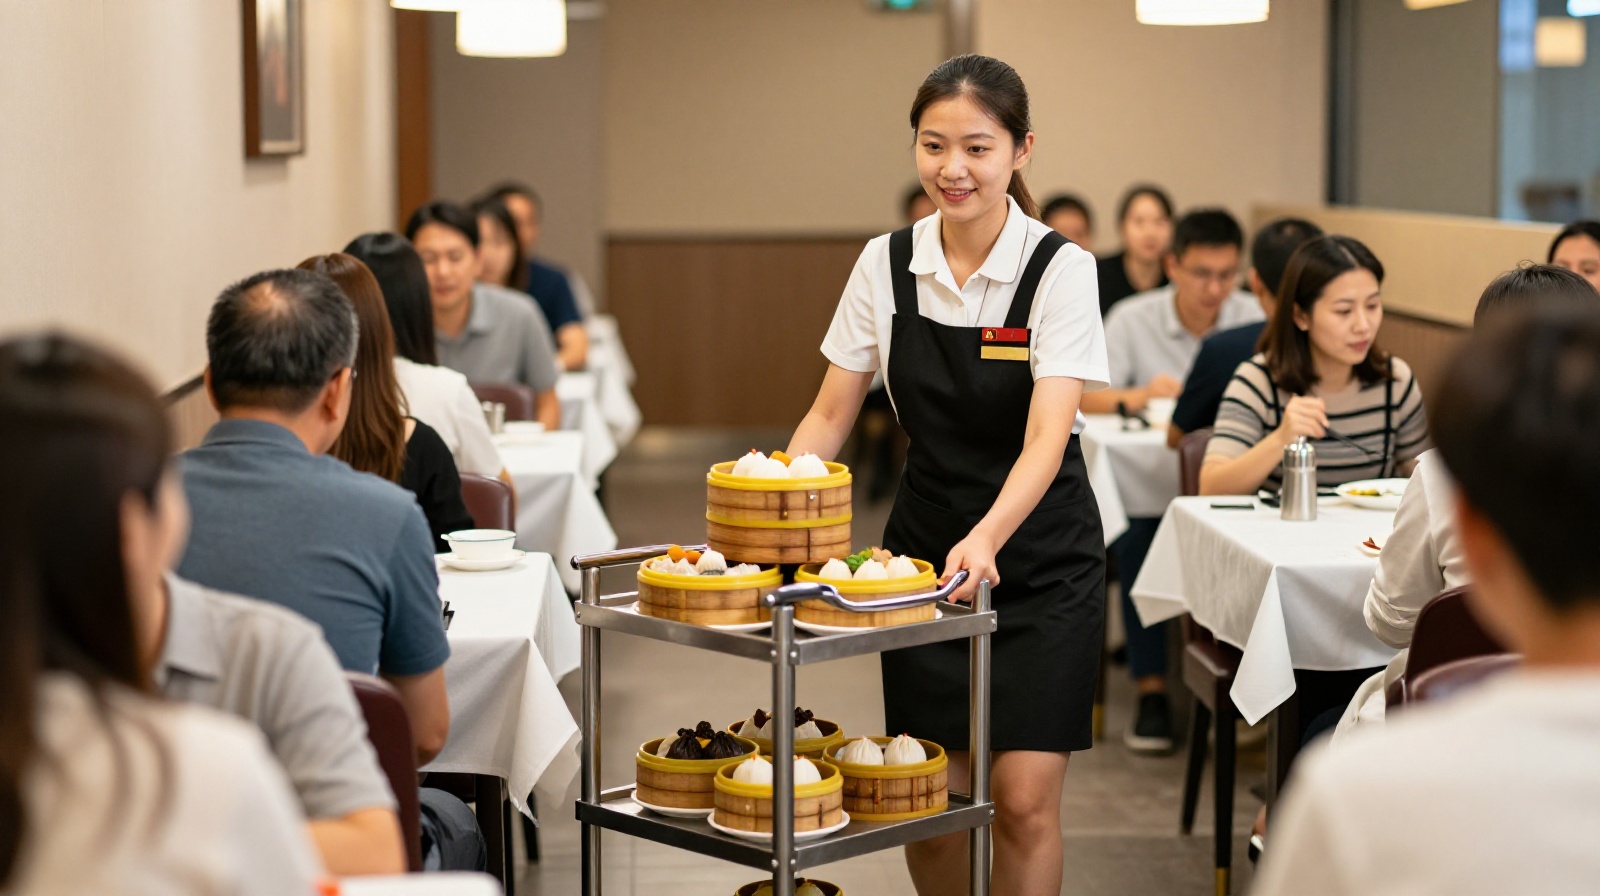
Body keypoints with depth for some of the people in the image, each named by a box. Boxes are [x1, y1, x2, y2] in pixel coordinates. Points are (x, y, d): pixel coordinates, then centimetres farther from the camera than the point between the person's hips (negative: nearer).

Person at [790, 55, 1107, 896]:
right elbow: (830, 415, 4)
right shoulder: (887, 263, -2)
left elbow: (1047, 438, -23)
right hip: (923, 553, 3)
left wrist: (986, 539, -40)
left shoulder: (1058, 267, -14)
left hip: (1039, 564, -3)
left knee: (1023, 799, -9)